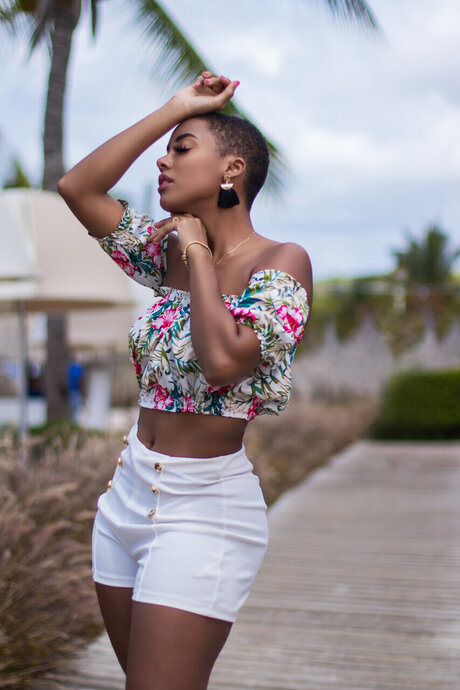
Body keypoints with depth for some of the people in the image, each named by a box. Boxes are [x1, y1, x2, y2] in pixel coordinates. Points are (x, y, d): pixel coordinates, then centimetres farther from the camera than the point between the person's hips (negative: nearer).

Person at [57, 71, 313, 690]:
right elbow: (76, 186, 3)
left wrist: (199, 253, -14)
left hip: (204, 506, -7)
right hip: (128, 490, 7)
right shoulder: (171, 253, 8)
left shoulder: (282, 261, -12)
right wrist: (172, 109, 2)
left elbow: (223, 360, -28)